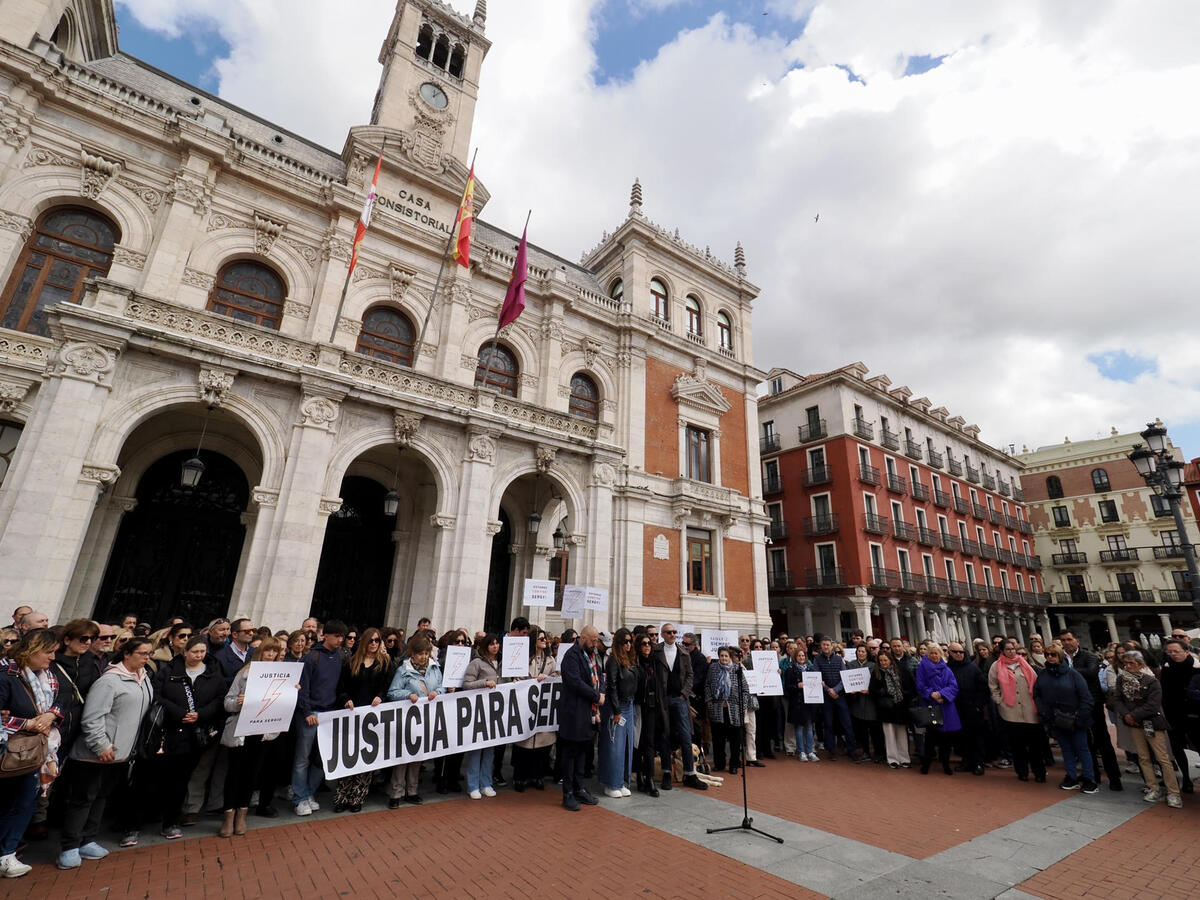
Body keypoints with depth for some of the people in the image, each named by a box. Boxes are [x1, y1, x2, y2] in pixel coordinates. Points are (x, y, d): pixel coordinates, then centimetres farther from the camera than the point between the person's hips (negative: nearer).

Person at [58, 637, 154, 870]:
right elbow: (92, 718, -21)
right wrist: (101, 746, -20)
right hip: (95, 753, -8)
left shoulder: (144, 679, 5)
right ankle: (69, 847, 17)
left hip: (120, 753, 8)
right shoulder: (109, 681, -20)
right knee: (83, 798, 4)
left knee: (101, 796, 17)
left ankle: (87, 841, 28)